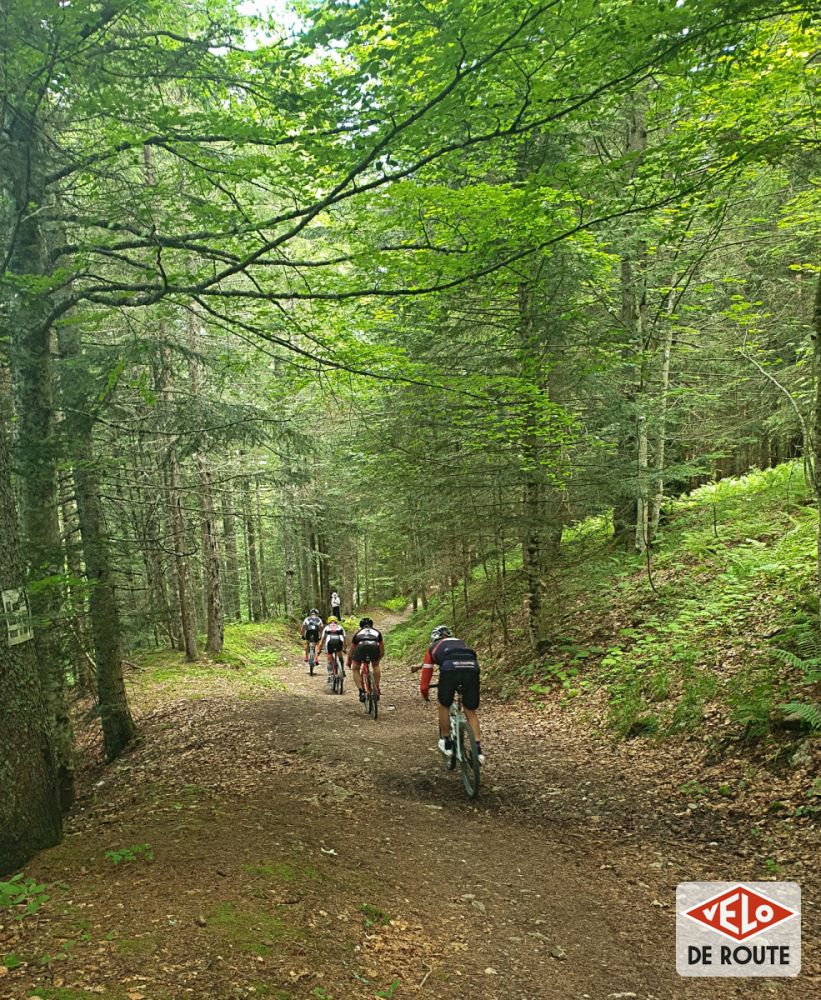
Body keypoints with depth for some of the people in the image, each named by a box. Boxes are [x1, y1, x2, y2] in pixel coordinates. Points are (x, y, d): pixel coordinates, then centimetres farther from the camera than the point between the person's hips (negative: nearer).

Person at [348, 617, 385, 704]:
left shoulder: (357, 633, 36)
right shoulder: (377, 632, 37)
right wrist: (377, 659, 62)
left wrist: (348, 663, 60)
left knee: (356, 669, 24)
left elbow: (351, 653, 42)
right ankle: (377, 689, 26)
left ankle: (361, 691, 7)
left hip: (361, 647, -1)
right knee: (376, 665, 32)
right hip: (374, 647, 1)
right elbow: (382, 652, 43)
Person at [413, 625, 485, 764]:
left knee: (444, 706, 22)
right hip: (472, 667, 3)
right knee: (470, 712, 16)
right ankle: (478, 750, 6)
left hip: (450, 668, -3)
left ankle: (446, 744, 30)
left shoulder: (433, 647, 34)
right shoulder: (459, 642, 42)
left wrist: (425, 695, 49)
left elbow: (426, 674, 34)